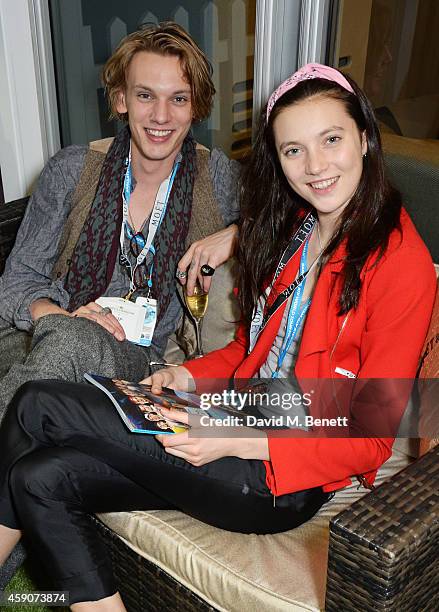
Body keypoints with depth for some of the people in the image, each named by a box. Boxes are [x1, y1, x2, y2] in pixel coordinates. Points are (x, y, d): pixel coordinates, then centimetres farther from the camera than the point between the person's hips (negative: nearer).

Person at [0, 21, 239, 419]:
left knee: (69, 339, -38)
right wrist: (59, 315, -17)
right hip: (44, 338, 2)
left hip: (138, 355, -1)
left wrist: (235, 233, -10)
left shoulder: (219, 179, 2)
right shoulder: (72, 171, 4)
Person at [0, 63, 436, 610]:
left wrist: (232, 441, -23)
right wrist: (190, 375, -2)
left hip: (283, 480, -7)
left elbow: (369, 440, -15)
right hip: (243, 418, 7)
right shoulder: (294, 227, 8)